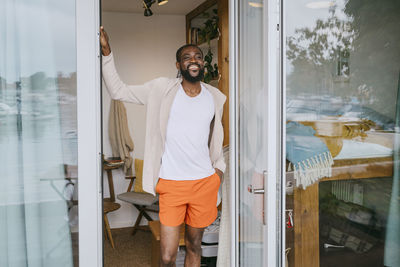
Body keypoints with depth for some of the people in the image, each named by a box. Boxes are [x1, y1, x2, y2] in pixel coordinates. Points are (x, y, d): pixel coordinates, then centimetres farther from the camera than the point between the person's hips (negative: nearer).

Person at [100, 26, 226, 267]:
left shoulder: (216, 97, 7)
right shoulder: (161, 89, -2)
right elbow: (118, 91, -1)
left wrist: (219, 166, 12)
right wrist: (107, 53, -9)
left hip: (205, 182, 3)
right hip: (171, 184, -3)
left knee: (194, 245, 16)